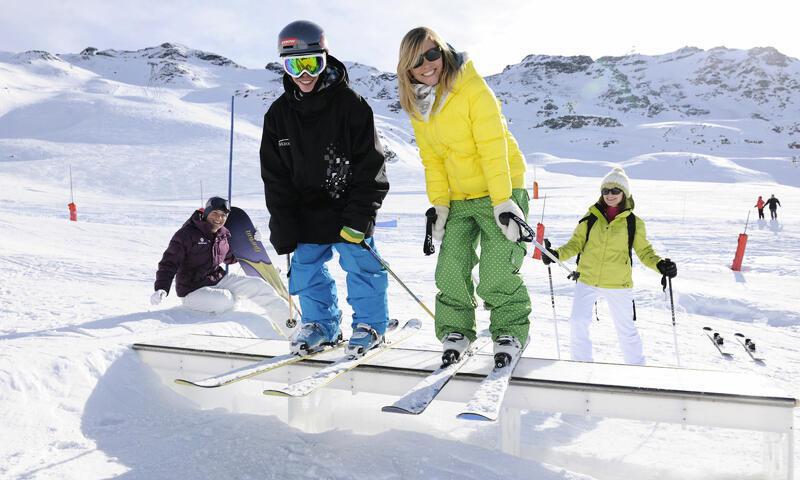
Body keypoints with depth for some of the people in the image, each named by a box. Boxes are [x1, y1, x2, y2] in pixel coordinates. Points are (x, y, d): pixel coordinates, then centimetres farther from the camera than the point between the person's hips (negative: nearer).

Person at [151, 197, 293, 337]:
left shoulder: (224, 234, 4)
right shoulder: (187, 234, -15)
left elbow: (230, 258, 22)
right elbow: (169, 262, -17)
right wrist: (161, 288, -32)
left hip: (220, 280, 6)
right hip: (193, 291, -6)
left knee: (256, 285, -9)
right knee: (225, 301, -35)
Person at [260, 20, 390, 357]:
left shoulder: (349, 104, -11)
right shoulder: (279, 114, 1)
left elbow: (370, 165, -11)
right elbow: (275, 177, 3)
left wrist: (358, 218, -18)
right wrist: (284, 230, -3)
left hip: (349, 205, -4)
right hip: (307, 212, 4)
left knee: (359, 263, 0)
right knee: (307, 267, 8)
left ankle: (370, 324, 17)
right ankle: (321, 324, 26)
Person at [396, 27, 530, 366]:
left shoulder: (473, 89, -17)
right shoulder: (417, 106, 3)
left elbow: (494, 149, -20)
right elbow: (431, 160, 7)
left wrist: (503, 202, -23)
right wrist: (439, 205, 0)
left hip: (500, 190, -5)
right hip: (458, 199, 6)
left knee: (497, 274, -11)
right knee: (450, 269, -3)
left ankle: (510, 332, 10)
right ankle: (455, 331, 15)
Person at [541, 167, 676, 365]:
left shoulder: (633, 223, 2)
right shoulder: (591, 219, 4)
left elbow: (644, 251, 6)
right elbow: (576, 244, 5)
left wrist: (660, 265, -13)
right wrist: (557, 253, -13)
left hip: (618, 284, -1)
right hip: (587, 280, 1)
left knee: (626, 329, 9)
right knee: (578, 322, -11)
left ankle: (637, 367, 29)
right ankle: (581, 364, 6)